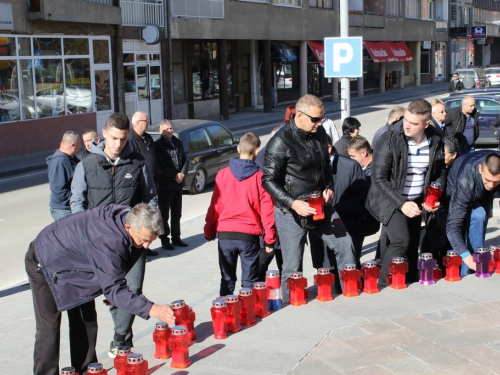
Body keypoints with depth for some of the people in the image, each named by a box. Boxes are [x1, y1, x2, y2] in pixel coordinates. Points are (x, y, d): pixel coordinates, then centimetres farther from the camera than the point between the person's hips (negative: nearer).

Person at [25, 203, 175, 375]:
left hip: (72, 260, 8)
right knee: (49, 327, -9)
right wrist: (152, 309, -51)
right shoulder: (107, 241, -43)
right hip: (45, 262, -8)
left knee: (86, 321, 9)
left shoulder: (128, 216, -17)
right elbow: (114, 288, -43)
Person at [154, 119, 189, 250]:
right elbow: (161, 166, -14)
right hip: (165, 185, -6)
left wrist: (182, 173, -5)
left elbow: (185, 160, 12)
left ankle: (176, 238, 23)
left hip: (178, 184, 6)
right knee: (164, 214, 2)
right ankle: (164, 240, 8)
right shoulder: (157, 145, -9)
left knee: (177, 214, 14)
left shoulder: (178, 143, 10)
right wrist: (175, 176, -14)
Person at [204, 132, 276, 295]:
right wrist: (269, 238, 3)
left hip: (225, 235, 2)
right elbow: (266, 210, -5)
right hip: (249, 236, -2)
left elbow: (215, 206, 1)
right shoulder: (259, 177, -6)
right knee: (249, 282, 7)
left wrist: (209, 231, 12)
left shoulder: (223, 174, -2)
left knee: (227, 281, 14)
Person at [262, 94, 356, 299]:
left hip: (320, 205, 6)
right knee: (293, 267, 2)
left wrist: (328, 187, 2)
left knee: (345, 244, 7)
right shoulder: (281, 142, -17)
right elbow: (269, 180, -16)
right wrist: (293, 203, -25)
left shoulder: (319, 133, 4)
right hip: (291, 212, -6)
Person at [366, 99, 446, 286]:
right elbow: (378, 178, -16)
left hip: (416, 201, 5)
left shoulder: (436, 143, -2)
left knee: (412, 246, 9)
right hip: (389, 199, -5)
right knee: (401, 240, -21)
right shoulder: (389, 139, -15)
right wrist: (401, 203, -22)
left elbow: (440, 173, 14)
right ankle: (383, 285, -6)